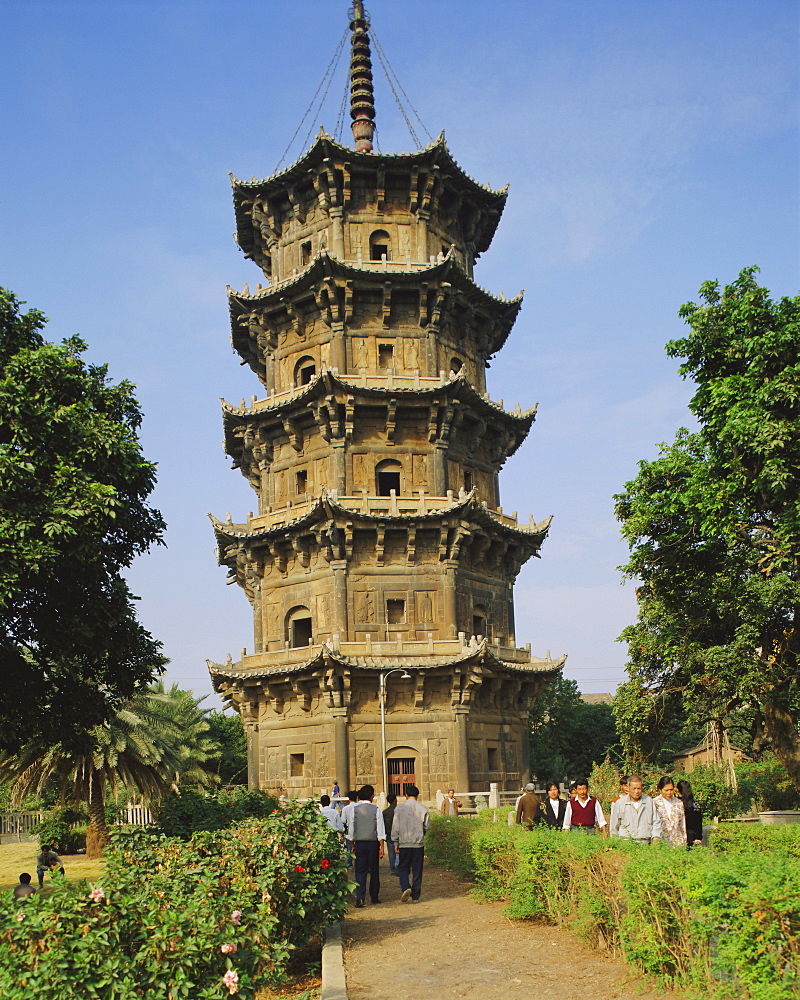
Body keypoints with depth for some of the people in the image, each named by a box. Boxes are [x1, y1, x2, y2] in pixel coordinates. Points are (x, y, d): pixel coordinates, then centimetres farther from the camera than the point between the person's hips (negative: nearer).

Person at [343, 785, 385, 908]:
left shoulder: (354, 809, 0)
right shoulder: (376, 810, -4)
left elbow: (350, 828, 4)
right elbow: (380, 830, -5)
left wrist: (352, 844, 13)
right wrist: (382, 847, -2)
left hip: (359, 843, 1)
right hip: (373, 843, -1)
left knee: (360, 871, 2)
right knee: (374, 871, 13)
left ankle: (360, 898, -10)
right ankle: (374, 896, 21)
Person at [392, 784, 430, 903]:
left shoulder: (399, 808, -3)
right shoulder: (423, 808, -2)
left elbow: (395, 827, -3)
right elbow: (427, 826, 5)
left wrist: (395, 843, 4)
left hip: (404, 843, -1)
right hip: (419, 844, 1)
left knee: (403, 868, 11)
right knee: (417, 870, 8)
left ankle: (405, 888, -12)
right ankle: (415, 896, 10)